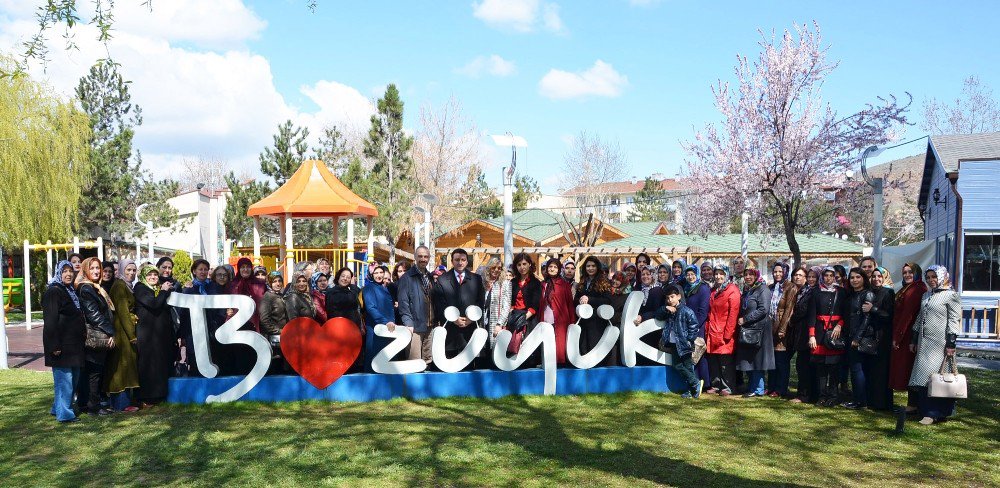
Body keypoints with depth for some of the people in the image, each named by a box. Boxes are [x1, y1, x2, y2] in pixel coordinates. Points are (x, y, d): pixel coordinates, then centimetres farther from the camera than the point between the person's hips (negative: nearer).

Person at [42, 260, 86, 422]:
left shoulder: (71, 291, 16)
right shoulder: (53, 292, -11)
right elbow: (50, 320, -17)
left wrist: (83, 335, 20)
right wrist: (54, 346, -22)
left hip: (74, 342, 9)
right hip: (61, 344, -9)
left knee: (73, 377, 14)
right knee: (64, 378, -5)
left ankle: (58, 408, 26)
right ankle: (64, 413, 1)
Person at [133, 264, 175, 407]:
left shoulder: (160, 289, 17)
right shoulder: (140, 288, -4)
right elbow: (154, 303, -19)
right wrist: (163, 291, -7)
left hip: (162, 333, 7)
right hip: (147, 333, -7)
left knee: (161, 364, 7)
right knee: (147, 364, -7)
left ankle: (157, 396, 13)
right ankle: (145, 399, -4)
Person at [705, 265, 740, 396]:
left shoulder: (732, 290, -7)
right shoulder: (714, 290, 15)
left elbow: (733, 314, -13)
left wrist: (728, 333, -16)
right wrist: (707, 329, 11)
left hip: (725, 333, -7)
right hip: (712, 332, 7)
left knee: (725, 361, -2)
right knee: (712, 360, 8)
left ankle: (727, 387, 6)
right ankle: (716, 385, 17)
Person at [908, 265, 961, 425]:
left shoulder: (951, 295, -4)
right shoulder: (926, 295, 17)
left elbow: (954, 320, -10)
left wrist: (951, 344, -16)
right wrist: (913, 340, 18)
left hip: (940, 344, -7)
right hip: (924, 342, 7)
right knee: (923, 376, 7)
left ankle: (934, 413, -2)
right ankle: (923, 408, 14)